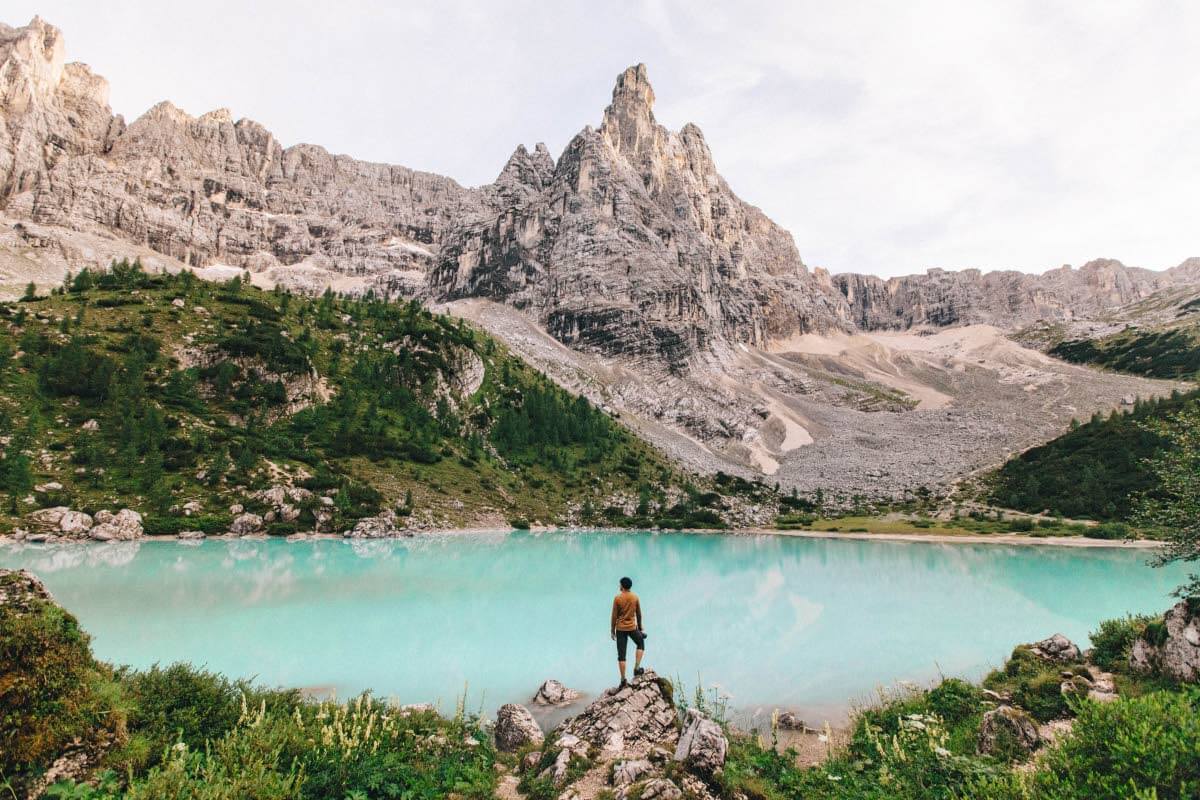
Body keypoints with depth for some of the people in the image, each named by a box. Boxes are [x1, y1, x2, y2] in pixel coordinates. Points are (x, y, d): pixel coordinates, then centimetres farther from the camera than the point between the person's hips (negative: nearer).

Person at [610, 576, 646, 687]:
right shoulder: (635, 597, -1)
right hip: (632, 628, 1)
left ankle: (623, 680, 4)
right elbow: (639, 614, 6)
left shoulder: (617, 598, -8)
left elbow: (614, 616, -5)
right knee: (641, 644, 28)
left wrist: (612, 630, 4)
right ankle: (637, 668, 17)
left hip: (620, 629, -1)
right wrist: (640, 628, 18)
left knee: (621, 655, 4)